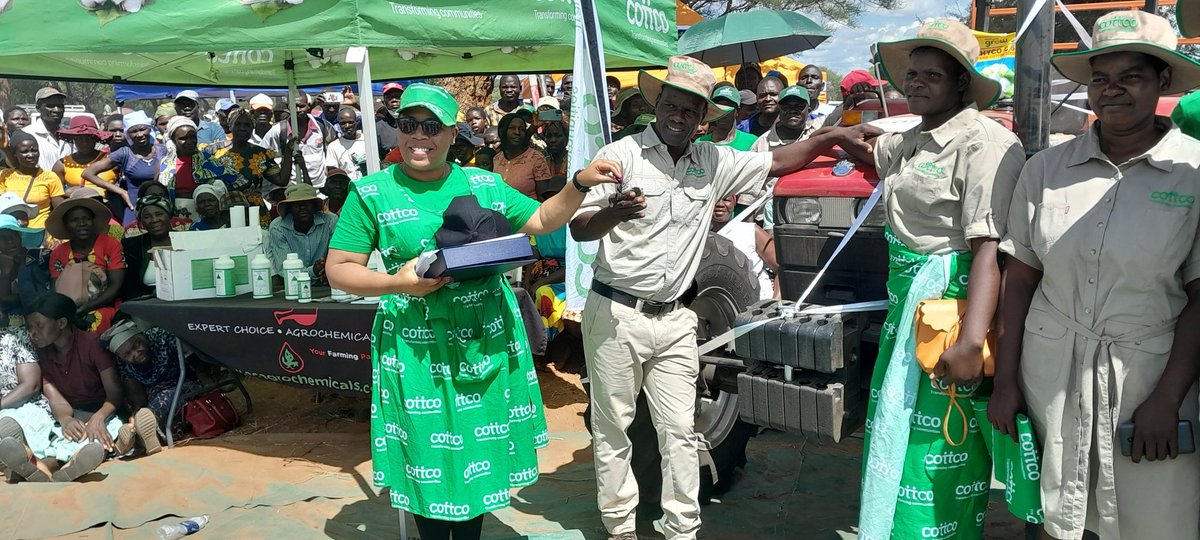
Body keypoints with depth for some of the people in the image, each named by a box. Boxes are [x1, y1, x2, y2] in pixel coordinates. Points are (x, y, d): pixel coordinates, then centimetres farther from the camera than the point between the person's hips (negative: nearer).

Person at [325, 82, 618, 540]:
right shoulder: (372, 193, -1)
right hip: (418, 345, -3)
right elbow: (339, 270, -2)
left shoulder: (483, 184, 7)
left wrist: (581, 183, -1)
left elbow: (543, 220, 14)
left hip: (486, 339, 3)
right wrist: (399, 283, -17)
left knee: (478, 446, 11)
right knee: (429, 449, 6)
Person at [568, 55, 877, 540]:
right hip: (615, 313, -4)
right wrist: (613, 213, -31)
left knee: (679, 431, 7)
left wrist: (832, 136, 5)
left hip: (673, 318, 4)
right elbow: (579, 229, -10)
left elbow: (776, 162, 17)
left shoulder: (712, 161, 8)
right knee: (612, 427, 6)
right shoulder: (622, 155, -7)